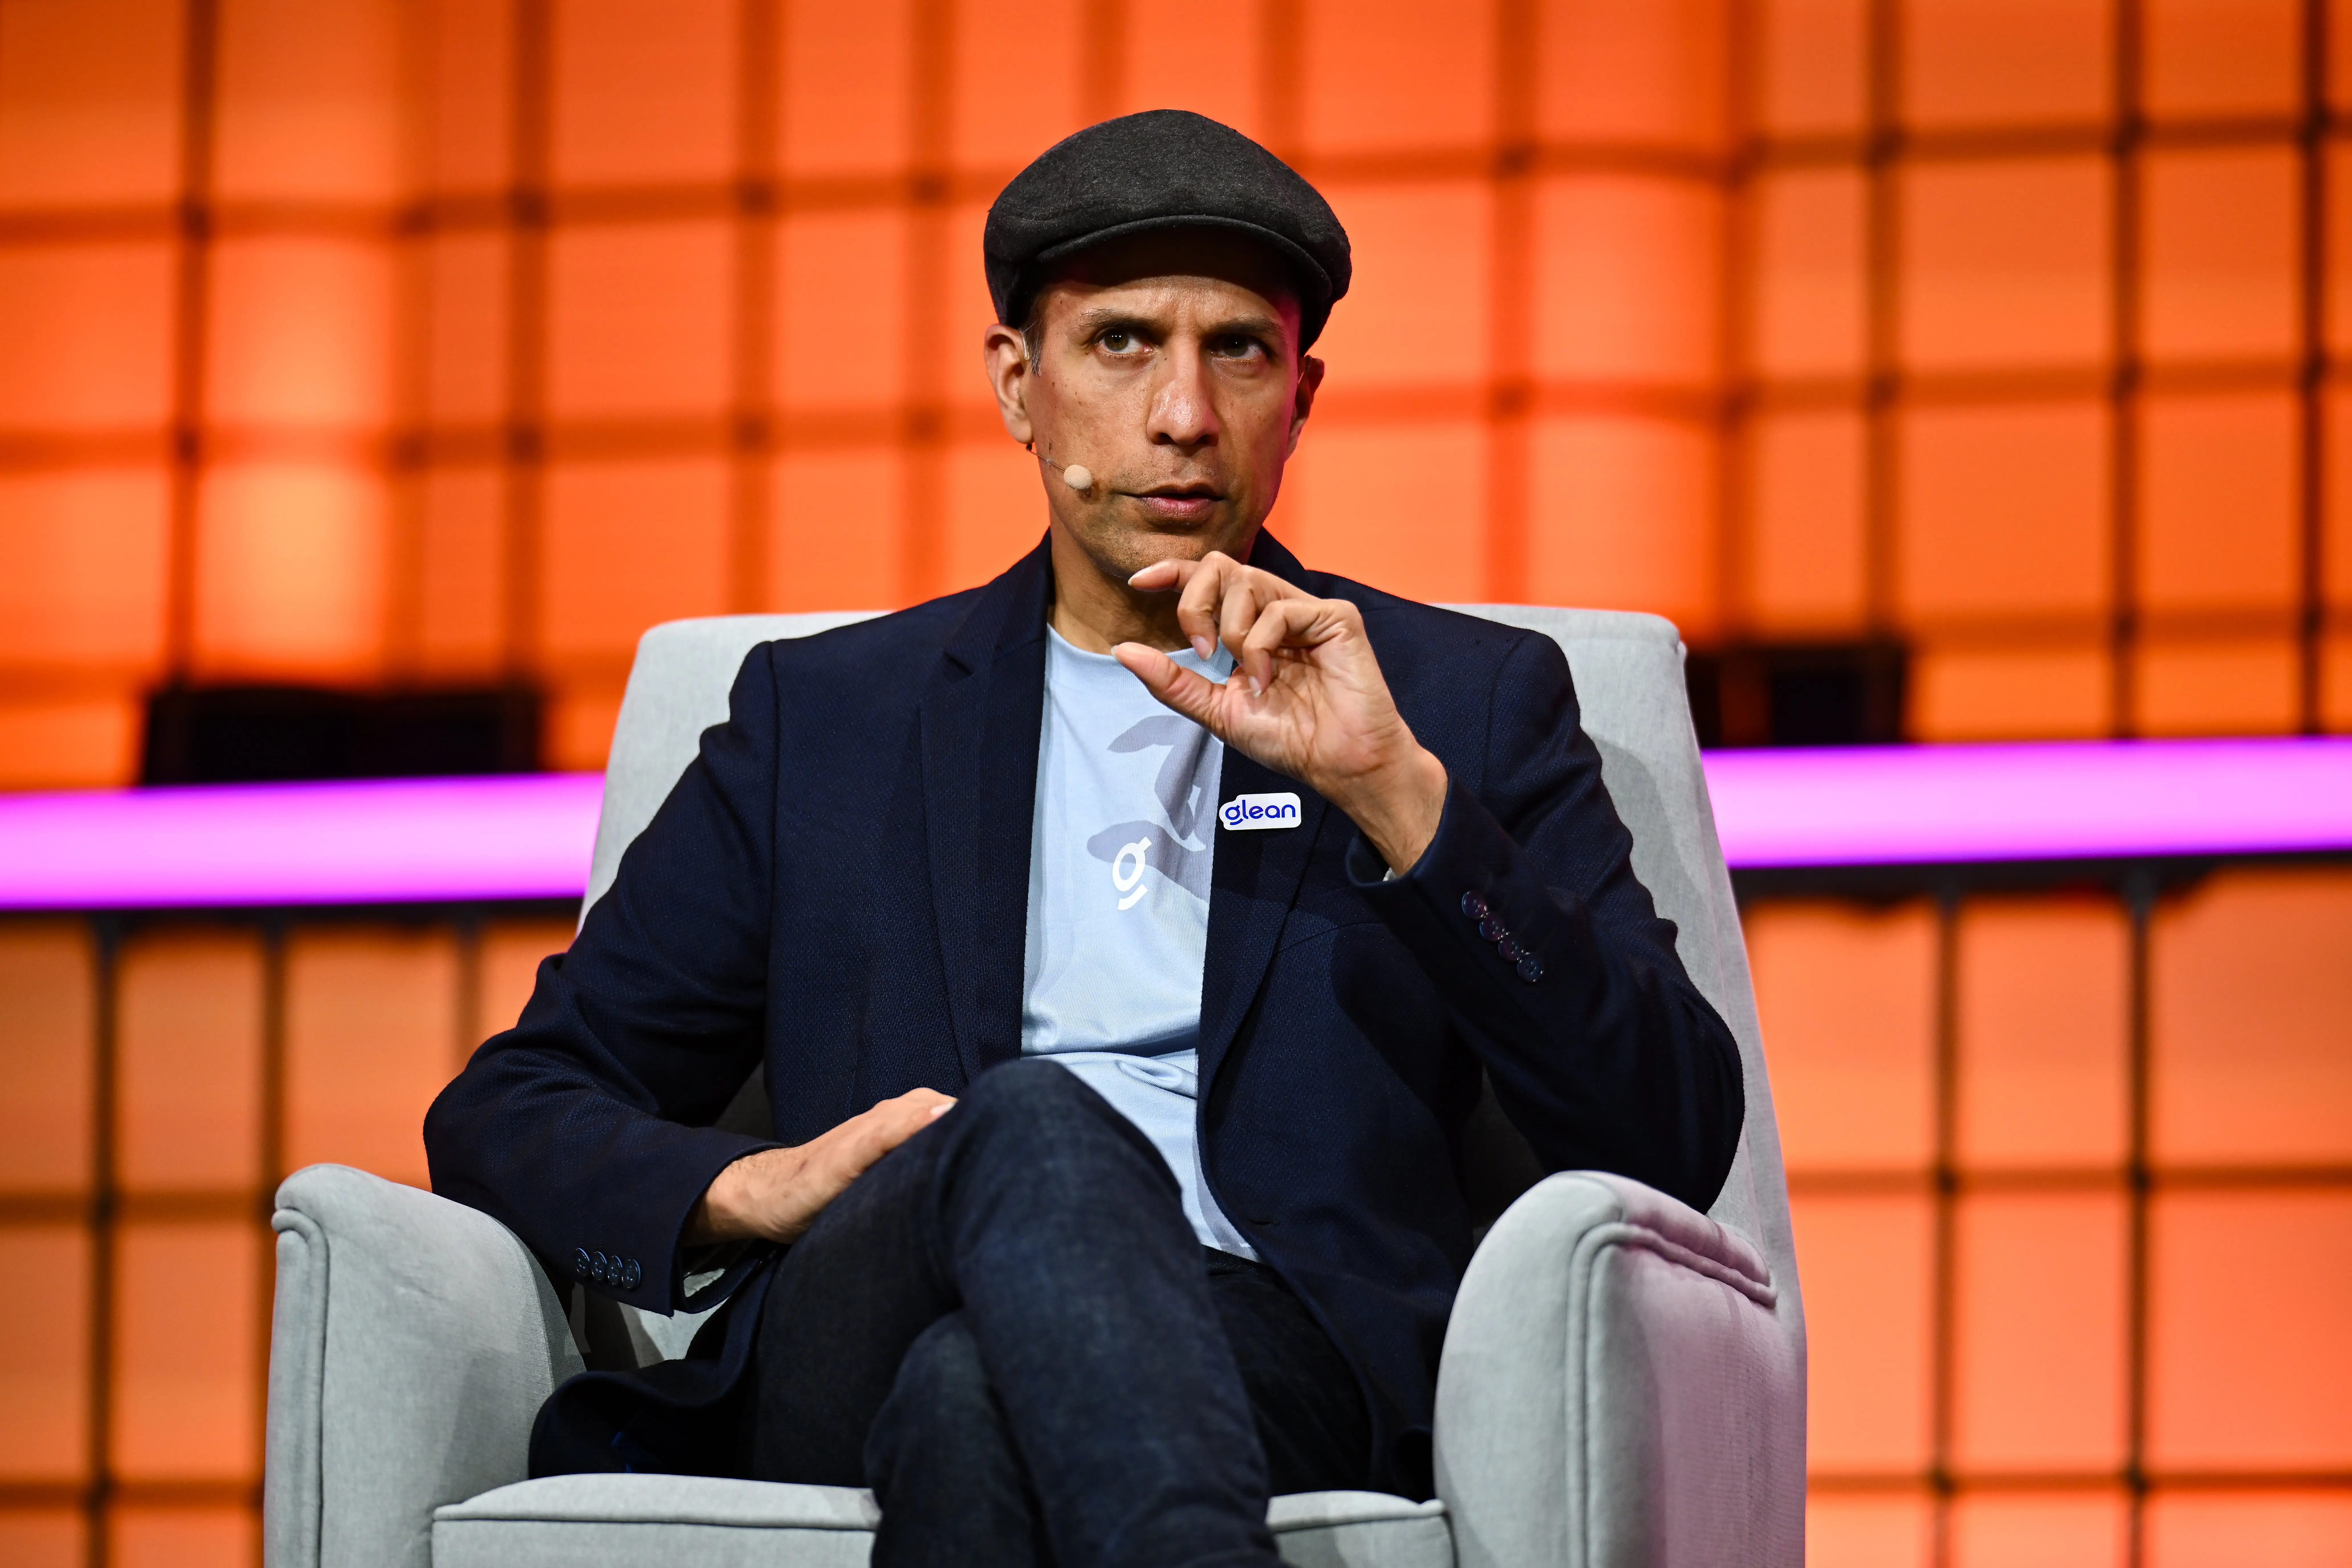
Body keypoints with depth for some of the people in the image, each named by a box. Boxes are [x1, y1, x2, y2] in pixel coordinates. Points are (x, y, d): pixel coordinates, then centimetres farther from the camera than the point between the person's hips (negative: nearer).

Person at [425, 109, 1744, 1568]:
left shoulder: (1465, 704, 20)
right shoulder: (822, 718, 25)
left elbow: (1678, 1143, 6)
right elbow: (507, 1114, 21)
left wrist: (1395, 790, -6)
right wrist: (744, 1191, -3)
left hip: (1289, 1367, -1)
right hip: (843, 1378, 1)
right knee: (1036, 1123, -37)